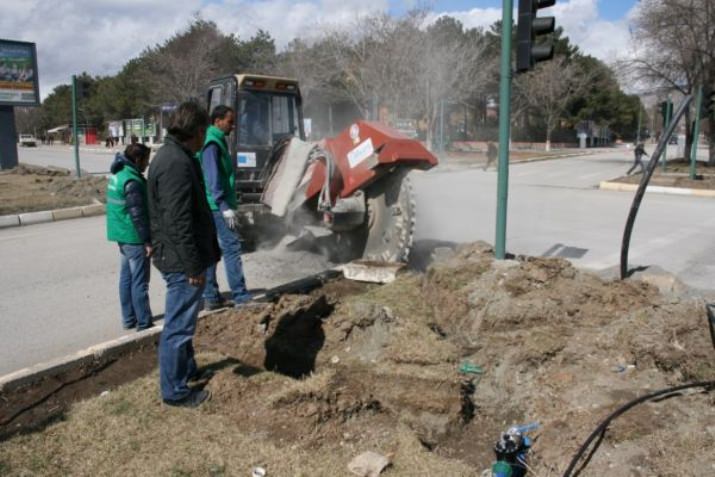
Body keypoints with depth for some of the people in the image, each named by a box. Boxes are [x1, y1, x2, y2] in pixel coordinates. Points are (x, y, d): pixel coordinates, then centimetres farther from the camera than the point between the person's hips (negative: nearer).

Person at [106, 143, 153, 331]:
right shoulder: (132, 181, -20)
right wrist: (147, 240, -18)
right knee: (139, 282, -3)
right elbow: (137, 214, -21)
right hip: (134, 237, -10)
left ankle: (129, 319, 23)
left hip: (122, 235, 10)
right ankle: (144, 323, 4)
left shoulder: (118, 174, 10)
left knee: (126, 278, 15)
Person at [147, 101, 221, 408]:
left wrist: (209, 251, 24)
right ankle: (175, 391, 13)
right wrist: (194, 266, -21)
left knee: (183, 321, 23)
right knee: (178, 326, 1)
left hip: (182, 258, 11)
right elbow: (178, 222, -25)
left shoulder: (175, 156, 13)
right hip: (182, 261, -11)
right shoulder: (176, 163, -21)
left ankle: (187, 369, 40)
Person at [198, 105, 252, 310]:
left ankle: (211, 297, 16)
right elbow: (213, 180, -20)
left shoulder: (217, 142, 17)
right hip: (217, 206, -10)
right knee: (231, 247, -7)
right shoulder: (212, 144, -13)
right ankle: (240, 296, -3)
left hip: (214, 206, 10)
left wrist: (228, 204, 22)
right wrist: (225, 207, -23)